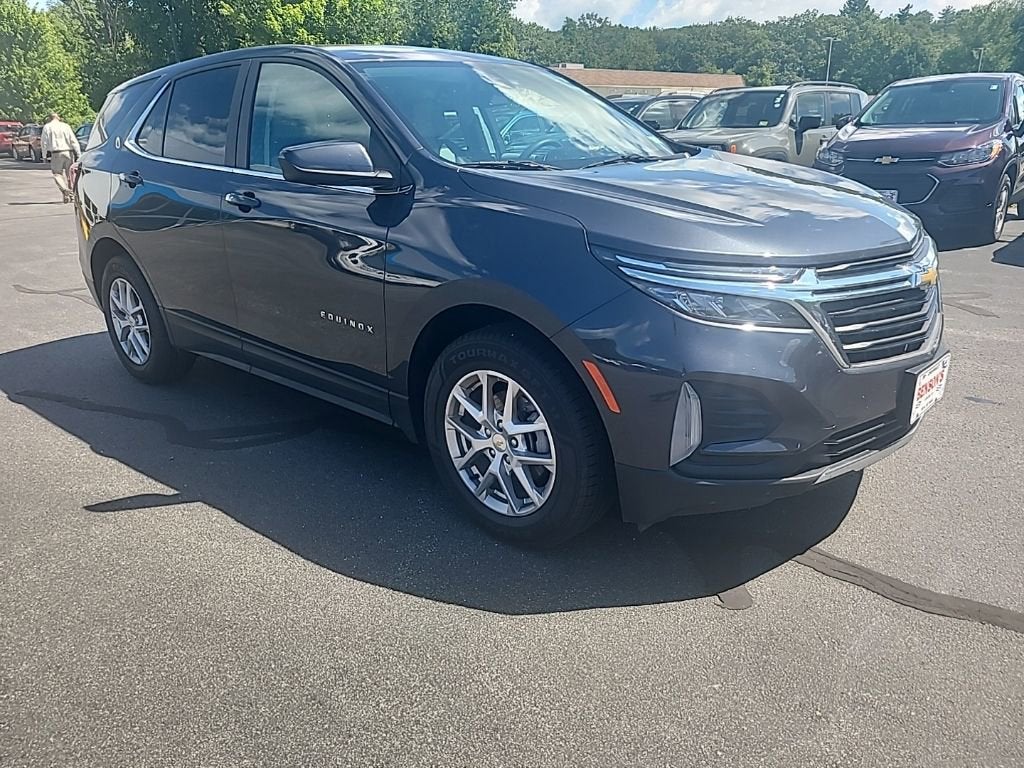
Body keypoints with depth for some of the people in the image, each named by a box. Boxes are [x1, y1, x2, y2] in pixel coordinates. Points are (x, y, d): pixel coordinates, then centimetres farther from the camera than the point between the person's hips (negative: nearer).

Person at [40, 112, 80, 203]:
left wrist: (44, 155, 8)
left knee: (57, 173, 2)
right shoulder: (66, 126, 8)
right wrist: (78, 154, 2)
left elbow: (44, 142, 2)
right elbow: (74, 141, 2)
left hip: (56, 153, -2)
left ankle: (65, 191, -21)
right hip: (68, 152, 2)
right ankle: (72, 195, 16)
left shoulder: (47, 127, 4)